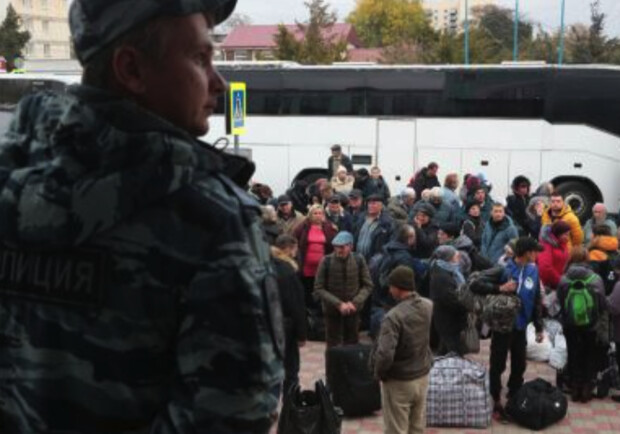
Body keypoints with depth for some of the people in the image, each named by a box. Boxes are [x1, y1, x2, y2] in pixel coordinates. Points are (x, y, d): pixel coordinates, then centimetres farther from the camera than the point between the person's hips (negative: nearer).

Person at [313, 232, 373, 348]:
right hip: (332, 310, -1)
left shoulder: (359, 260, -9)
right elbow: (319, 289, -12)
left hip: (353, 310, 2)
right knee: (333, 347, 3)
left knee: (352, 346, 9)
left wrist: (355, 302, -15)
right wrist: (338, 304, -19)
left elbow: (367, 285, -1)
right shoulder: (326, 261, -14)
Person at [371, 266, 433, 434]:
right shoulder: (429, 307, -5)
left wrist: (379, 373, -13)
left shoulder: (394, 316, -28)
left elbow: (385, 354, -32)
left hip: (399, 382, -6)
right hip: (423, 376, 6)